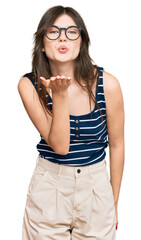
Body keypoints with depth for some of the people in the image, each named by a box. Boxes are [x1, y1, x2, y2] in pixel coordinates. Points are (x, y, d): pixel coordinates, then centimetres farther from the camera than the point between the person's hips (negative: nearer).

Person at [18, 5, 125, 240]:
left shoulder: (107, 84, -13)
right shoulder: (29, 85, -12)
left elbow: (116, 145, -2)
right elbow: (59, 145, -17)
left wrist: (114, 202, 6)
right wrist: (60, 95, -29)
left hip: (96, 185, 0)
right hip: (48, 186, 0)